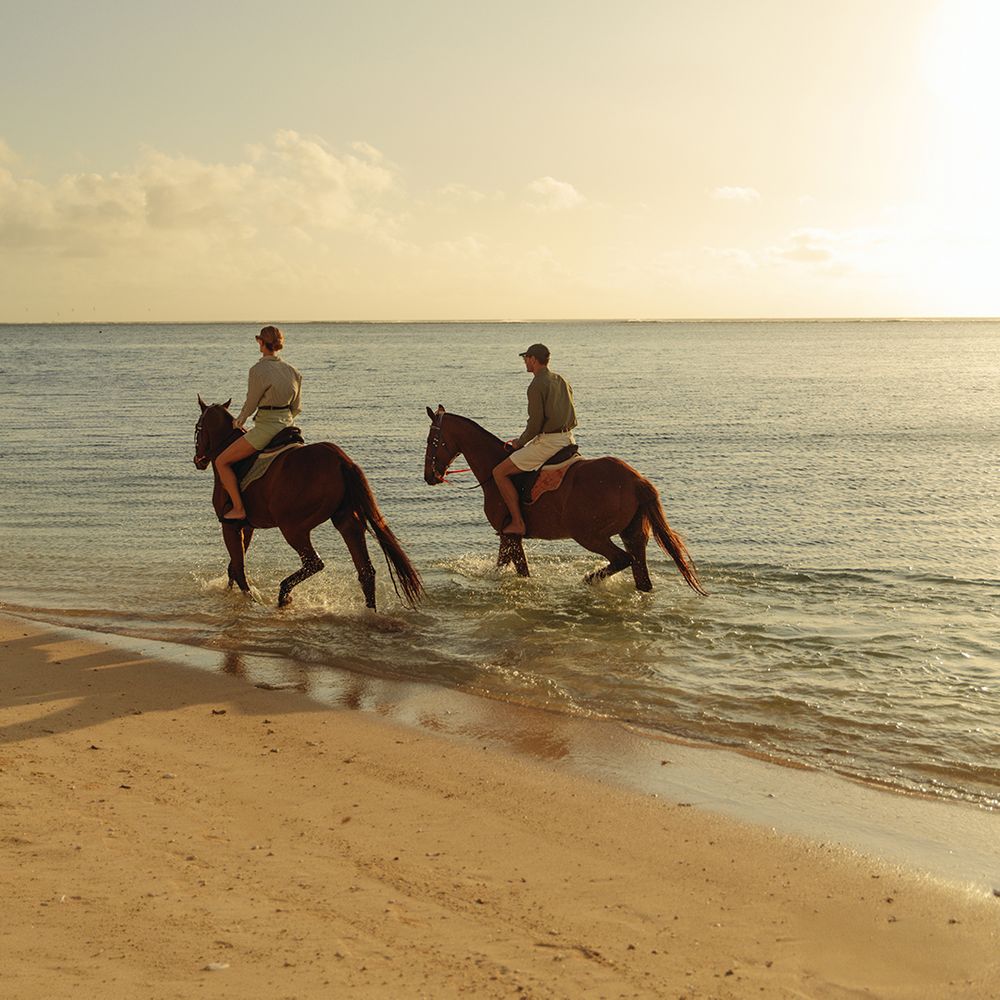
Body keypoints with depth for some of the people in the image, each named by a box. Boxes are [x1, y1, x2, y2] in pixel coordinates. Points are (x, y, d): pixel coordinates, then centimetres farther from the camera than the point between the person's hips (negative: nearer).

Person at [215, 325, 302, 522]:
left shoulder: (258, 370, -17)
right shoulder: (292, 371, 5)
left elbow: (251, 404, -9)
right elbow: (297, 408, 10)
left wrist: (240, 419, 11)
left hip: (266, 428, -8)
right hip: (286, 426, 8)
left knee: (221, 462, 3)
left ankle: (238, 508, -1)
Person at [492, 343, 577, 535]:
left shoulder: (537, 386, -13)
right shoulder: (562, 381, 15)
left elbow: (536, 422, -18)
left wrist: (520, 443, 0)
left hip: (548, 442, -9)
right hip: (568, 438, 9)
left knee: (499, 472, -5)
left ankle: (517, 523, -10)